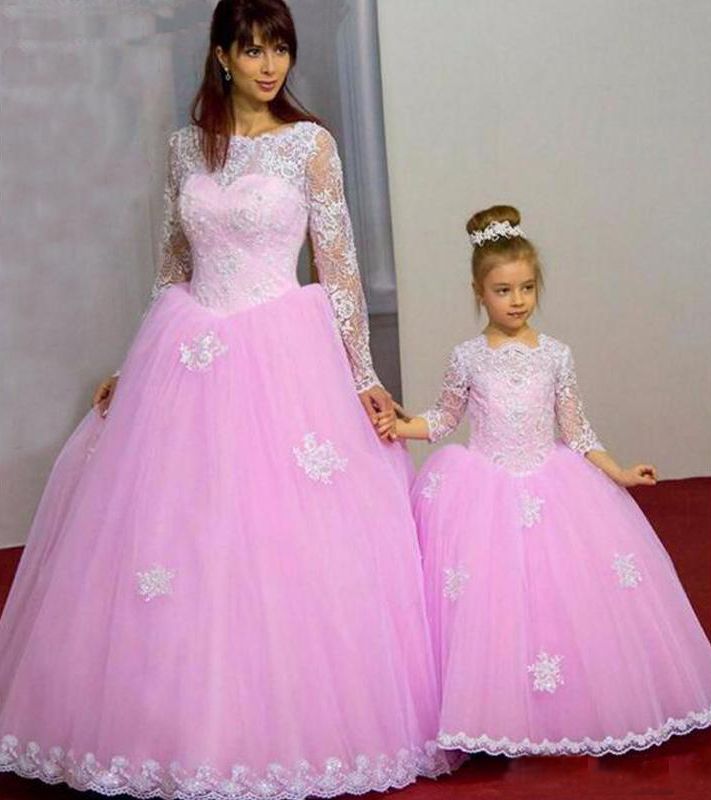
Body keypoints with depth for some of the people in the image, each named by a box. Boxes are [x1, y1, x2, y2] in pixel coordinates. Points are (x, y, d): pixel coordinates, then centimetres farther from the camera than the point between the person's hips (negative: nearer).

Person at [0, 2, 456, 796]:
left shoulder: (309, 142, -1)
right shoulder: (187, 146, 9)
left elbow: (340, 265, -2)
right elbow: (173, 264, 15)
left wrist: (364, 376, -6)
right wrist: (135, 368, 15)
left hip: (281, 354, -4)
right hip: (187, 350, 4)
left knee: (285, 545, -4)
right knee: (163, 529, 5)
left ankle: (292, 721, 12)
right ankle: (181, 727, 20)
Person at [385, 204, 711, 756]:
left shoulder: (555, 354, 1)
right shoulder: (468, 357, -1)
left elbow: (576, 430, 6)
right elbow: (445, 419, 11)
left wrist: (618, 473, -1)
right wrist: (400, 427, -4)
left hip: (551, 483, 1)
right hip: (485, 490, -1)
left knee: (562, 589, -2)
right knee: (490, 601, -6)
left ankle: (569, 706, 15)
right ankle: (499, 714, 10)